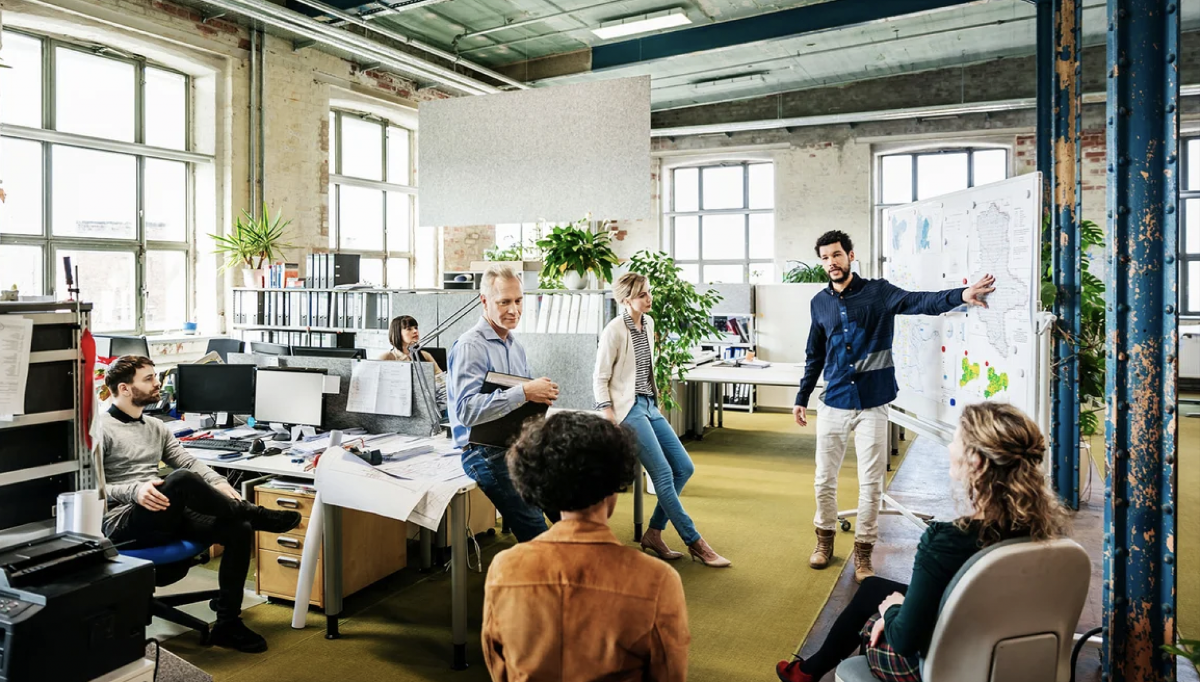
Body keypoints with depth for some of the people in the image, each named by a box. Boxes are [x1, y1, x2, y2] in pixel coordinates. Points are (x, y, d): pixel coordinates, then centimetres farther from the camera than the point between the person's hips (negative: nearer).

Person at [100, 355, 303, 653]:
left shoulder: (156, 427, 17)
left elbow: (189, 461, 9)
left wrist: (217, 483, -11)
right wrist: (133, 491, -29)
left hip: (167, 518, 7)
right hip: (124, 523, -7)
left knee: (238, 529, -16)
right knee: (181, 479, -36)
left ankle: (227, 624, -8)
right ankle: (255, 514, -14)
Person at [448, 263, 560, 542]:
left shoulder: (516, 346, 15)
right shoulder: (471, 346, -12)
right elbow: (466, 410, -24)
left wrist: (542, 395, 0)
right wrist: (524, 393, -26)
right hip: (487, 453, -8)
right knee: (536, 535, -14)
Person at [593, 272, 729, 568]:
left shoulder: (648, 323, 10)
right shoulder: (615, 330, -12)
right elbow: (600, 378, -10)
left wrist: (654, 397, 17)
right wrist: (610, 418, -16)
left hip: (650, 405, 9)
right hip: (628, 408, -9)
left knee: (684, 468, 4)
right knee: (664, 475, -11)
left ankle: (653, 534, 12)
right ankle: (695, 543, -1)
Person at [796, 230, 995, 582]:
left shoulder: (878, 292, -4)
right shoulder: (819, 303, 6)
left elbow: (919, 301, -22)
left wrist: (960, 295, -40)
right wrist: (802, 398, 17)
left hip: (872, 405, -3)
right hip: (835, 404, 3)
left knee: (871, 483, 3)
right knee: (824, 479, 10)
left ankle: (863, 551, 19)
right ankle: (825, 538, 31)